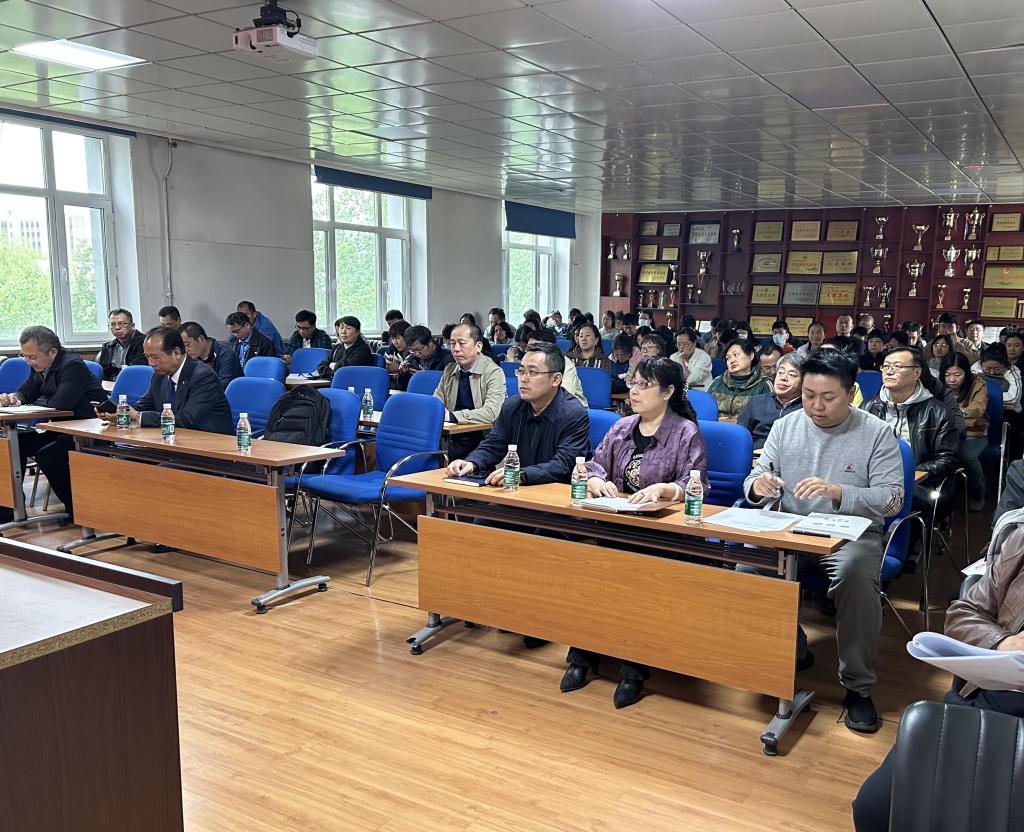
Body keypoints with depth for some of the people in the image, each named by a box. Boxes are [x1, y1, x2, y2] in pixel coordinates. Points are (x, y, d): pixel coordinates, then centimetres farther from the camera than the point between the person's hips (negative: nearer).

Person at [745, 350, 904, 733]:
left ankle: (858, 688, -15)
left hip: (852, 533, -3)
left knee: (855, 575, -35)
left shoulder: (876, 433, -3)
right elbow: (754, 481, 7)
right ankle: (792, 652, 1)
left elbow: (892, 498, -10)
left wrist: (838, 493, -27)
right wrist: (758, 486, -20)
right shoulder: (785, 426, 6)